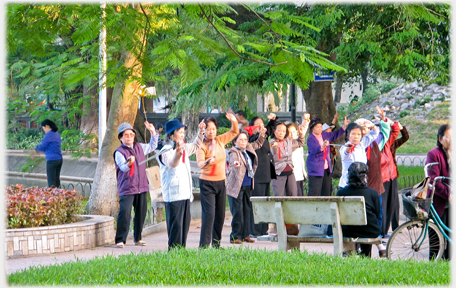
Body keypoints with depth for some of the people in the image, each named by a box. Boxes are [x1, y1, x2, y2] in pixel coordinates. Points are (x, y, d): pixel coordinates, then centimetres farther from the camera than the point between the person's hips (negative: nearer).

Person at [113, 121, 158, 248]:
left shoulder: (139, 147, 13)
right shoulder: (119, 152, -6)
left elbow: (152, 146, 33)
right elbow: (123, 167, -22)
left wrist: (153, 132, 22)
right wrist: (128, 163, -43)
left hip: (141, 187, 6)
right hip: (127, 188, -6)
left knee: (141, 213, 9)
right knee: (124, 213, -15)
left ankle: (137, 238, 22)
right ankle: (120, 240, -9)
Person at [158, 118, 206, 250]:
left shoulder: (184, 148, 16)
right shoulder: (166, 151, -12)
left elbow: (195, 146, 38)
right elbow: (172, 163, -33)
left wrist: (201, 132, 27)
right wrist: (177, 153, -54)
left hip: (185, 193, 9)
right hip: (173, 194, -9)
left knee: (185, 222, 10)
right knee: (175, 224, -10)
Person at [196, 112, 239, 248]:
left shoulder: (220, 140, 5)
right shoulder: (202, 146, -11)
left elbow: (234, 132, 18)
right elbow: (200, 163, -26)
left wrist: (234, 121, -2)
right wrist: (207, 162, -48)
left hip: (221, 182, 6)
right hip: (207, 183, -6)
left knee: (220, 215, 11)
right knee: (209, 214, -14)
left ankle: (216, 244, 22)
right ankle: (204, 245, -13)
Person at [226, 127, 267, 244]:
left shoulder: (249, 148, 11)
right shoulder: (234, 152, -13)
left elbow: (258, 144, 33)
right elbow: (233, 160, -35)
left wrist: (262, 135, 18)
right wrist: (235, 163, -57)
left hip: (248, 186, 8)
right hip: (236, 186, -8)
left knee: (247, 210, 11)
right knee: (237, 211, -8)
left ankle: (244, 235, 20)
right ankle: (235, 236, -2)